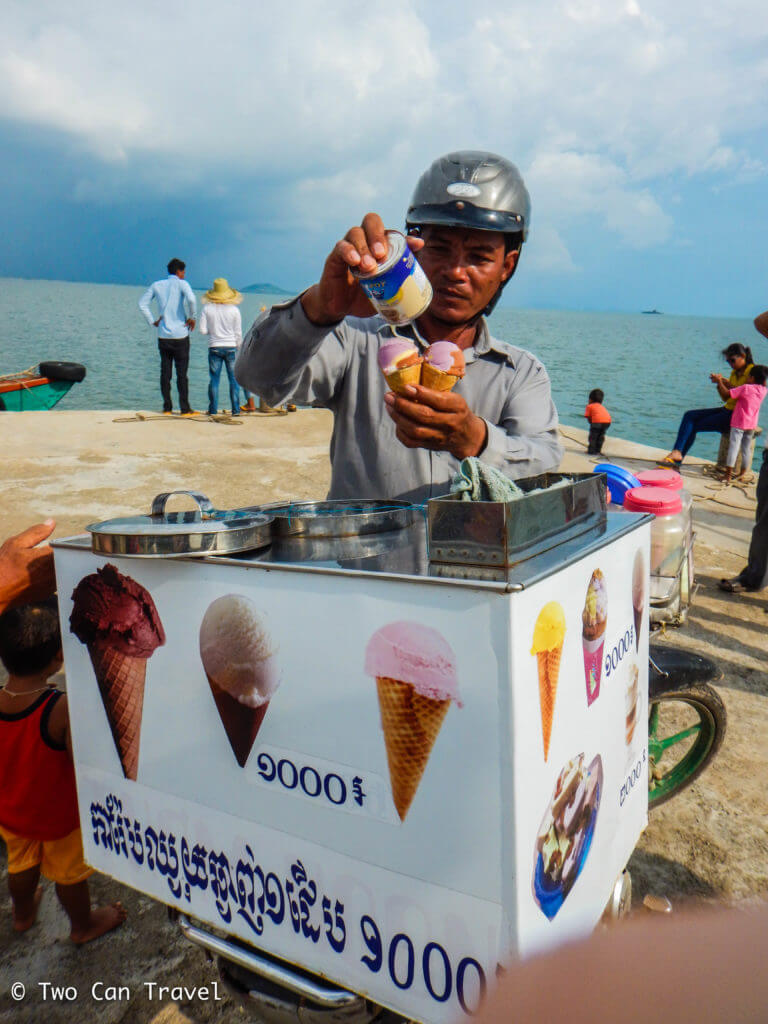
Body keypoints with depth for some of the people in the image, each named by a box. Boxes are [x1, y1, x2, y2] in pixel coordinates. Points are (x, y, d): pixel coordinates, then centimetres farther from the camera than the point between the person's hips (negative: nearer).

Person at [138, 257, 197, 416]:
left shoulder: (157, 285, 9)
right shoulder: (181, 284, -4)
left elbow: (142, 303, 7)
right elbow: (191, 299, -23)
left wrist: (152, 322, 10)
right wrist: (192, 317, -10)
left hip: (163, 336, 4)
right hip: (180, 336, -4)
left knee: (165, 372, 8)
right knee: (182, 373, 0)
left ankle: (167, 407, 9)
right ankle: (185, 408, 0)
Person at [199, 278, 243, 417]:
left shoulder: (207, 309, -3)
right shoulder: (234, 310, -4)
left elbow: (203, 330, -4)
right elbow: (238, 333, -1)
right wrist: (240, 348, 12)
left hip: (214, 348, 1)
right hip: (231, 347, 0)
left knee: (214, 379, 6)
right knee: (234, 379, 5)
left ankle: (213, 409, 7)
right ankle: (236, 409, 4)